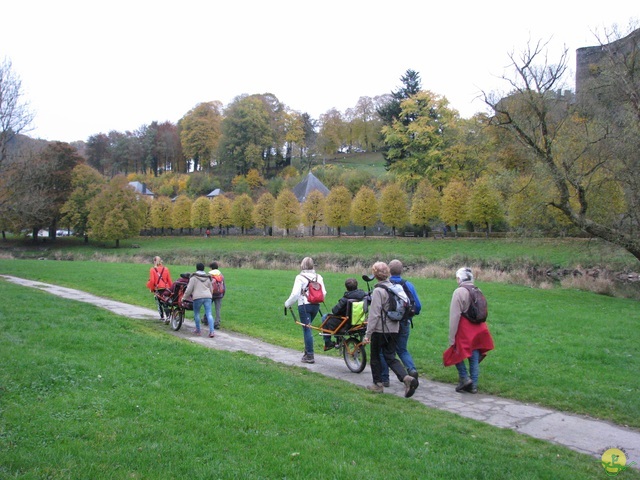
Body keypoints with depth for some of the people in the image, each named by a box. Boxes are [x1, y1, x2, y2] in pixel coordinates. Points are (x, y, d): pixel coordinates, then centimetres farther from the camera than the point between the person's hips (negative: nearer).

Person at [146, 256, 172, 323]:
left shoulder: (152, 269, -7)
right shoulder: (166, 269, 1)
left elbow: (152, 280, -11)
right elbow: (169, 280, 2)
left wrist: (151, 288, 4)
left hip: (157, 289, -2)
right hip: (166, 288, 2)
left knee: (159, 303, 14)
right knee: (165, 303, 5)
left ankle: (162, 317, 20)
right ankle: (167, 317, -10)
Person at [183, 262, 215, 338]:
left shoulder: (194, 277, 2)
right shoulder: (208, 278, 17)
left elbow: (189, 289, -2)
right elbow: (211, 289, 23)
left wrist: (185, 296, 10)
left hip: (198, 297, -4)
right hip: (207, 297, 4)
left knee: (196, 313, 15)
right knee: (209, 314, -2)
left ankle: (198, 330, 22)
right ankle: (211, 331, -12)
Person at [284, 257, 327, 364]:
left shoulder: (300, 277, -10)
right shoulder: (318, 277, 6)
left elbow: (295, 294, -15)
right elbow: (324, 293, 7)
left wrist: (287, 304, -1)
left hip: (304, 306, -6)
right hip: (316, 306, 6)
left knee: (307, 329, -1)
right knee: (307, 328, 20)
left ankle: (310, 356, 0)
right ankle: (307, 352, 23)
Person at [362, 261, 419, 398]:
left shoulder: (378, 291, -16)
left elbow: (374, 314, -18)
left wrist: (368, 334, -14)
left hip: (380, 329, -6)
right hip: (394, 329, 6)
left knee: (375, 357, 12)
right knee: (390, 357, 11)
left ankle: (378, 384, 20)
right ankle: (406, 377, -8)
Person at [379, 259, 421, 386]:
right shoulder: (408, 285, -1)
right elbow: (418, 305, 1)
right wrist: (411, 314, 19)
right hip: (404, 323, 3)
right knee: (402, 349, 19)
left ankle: (384, 378, 15)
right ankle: (412, 369, -5)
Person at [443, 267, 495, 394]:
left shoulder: (459, 292, -11)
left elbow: (454, 316, -14)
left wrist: (451, 338, -12)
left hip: (464, 331, -6)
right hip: (478, 330, 6)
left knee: (457, 354, 11)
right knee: (474, 358, 10)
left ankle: (464, 378, 1)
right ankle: (473, 385, 13)